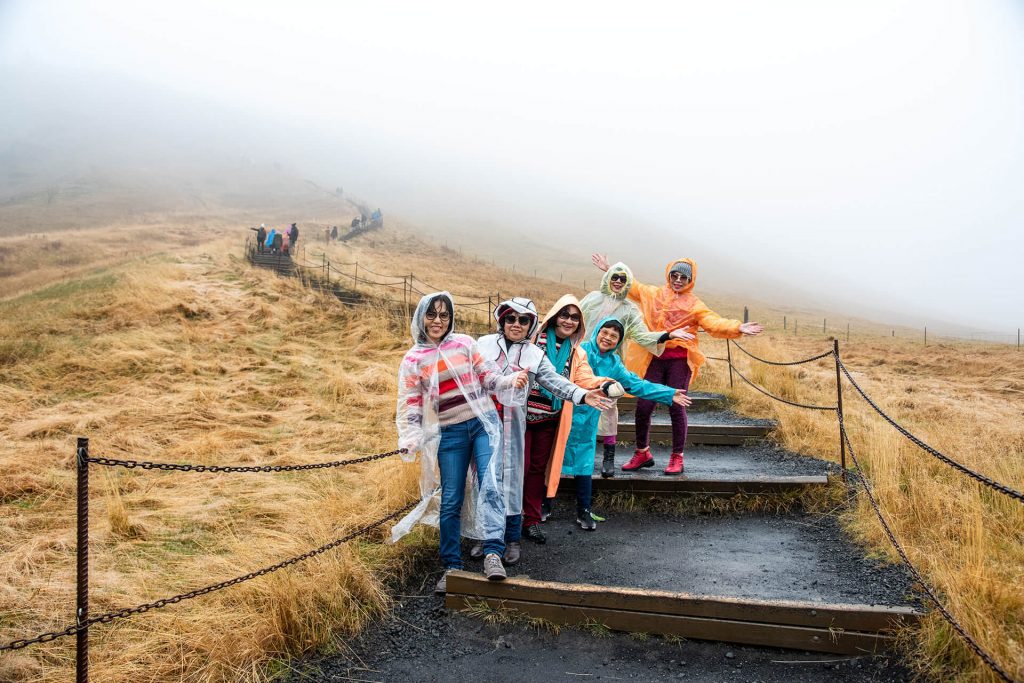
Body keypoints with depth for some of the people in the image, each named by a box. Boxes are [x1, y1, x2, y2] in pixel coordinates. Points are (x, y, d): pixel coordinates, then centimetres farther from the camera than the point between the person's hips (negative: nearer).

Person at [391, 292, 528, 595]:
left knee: (490, 487, -17)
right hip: (449, 433, 0)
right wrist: (409, 441, -14)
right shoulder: (413, 360, 1)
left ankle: (493, 553, -20)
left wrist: (510, 380, -13)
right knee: (450, 500, 3)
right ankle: (452, 566, 14)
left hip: (484, 423, 0)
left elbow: (487, 377, 7)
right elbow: (410, 404, -1)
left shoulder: (465, 343, 2)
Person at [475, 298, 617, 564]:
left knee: (510, 475, 3)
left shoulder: (535, 355, 7)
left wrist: (581, 394, -13)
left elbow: (556, 382, 1)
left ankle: (512, 539, 15)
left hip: (512, 425, 0)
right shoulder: (484, 343, 6)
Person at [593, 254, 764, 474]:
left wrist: (737, 328, -25)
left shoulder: (694, 304, 4)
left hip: (679, 361, -2)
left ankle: (677, 458, 11)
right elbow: (630, 285, 24)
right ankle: (642, 453, 20)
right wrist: (609, 269, 24)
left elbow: (714, 322, -9)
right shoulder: (652, 294, 12)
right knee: (643, 407, 2)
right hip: (654, 359, 2)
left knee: (676, 407, -3)